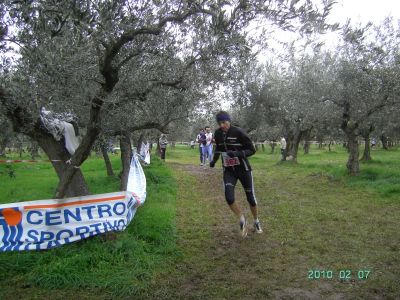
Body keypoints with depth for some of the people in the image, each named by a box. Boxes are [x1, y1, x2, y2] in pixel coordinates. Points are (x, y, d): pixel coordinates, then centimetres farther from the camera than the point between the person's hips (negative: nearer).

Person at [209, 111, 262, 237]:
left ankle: (256, 222, 35)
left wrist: (238, 153, -31)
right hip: (228, 171, 3)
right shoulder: (218, 134, -2)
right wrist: (214, 160, 2)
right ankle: (242, 221, 9)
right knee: (229, 197, -16)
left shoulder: (239, 132, -17)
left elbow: (252, 150, -14)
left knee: (251, 198, 8)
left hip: (243, 169, -3)